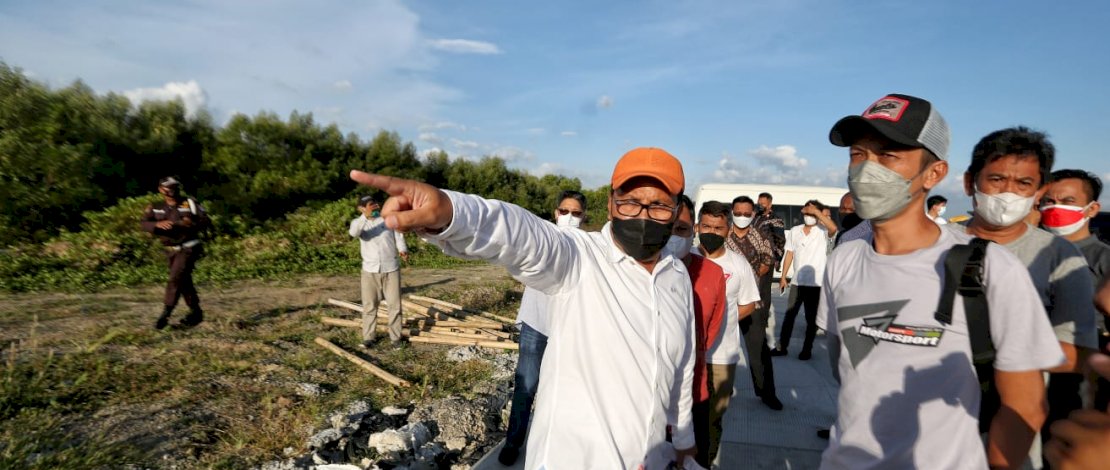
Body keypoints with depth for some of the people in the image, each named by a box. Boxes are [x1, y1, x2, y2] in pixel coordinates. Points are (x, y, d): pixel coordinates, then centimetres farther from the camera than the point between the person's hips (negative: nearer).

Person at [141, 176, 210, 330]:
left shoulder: (189, 203, -4)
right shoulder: (155, 208, 5)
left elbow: (206, 222, -6)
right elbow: (144, 224, -7)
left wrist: (192, 224, -25)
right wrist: (158, 224, -27)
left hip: (188, 248, -5)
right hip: (172, 251, 5)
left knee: (176, 278, -15)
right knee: (184, 282, 12)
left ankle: (165, 314, -10)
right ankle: (196, 312, 24)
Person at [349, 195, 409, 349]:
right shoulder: (359, 222, 0)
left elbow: (398, 236, -1)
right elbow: (353, 232, -23)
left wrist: (403, 250, -22)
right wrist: (365, 215, -37)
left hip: (391, 269, 0)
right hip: (370, 270, 0)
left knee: (394, 304, 3)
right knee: (369, 305, 6)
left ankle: (395, 337, 12)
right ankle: (368, 337, 17)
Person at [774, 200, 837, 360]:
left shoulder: (823, 231, -5)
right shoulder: (794, 231, 5)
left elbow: (833, 228, -31)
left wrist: (817, 212, -24)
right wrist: (783, 276, 7)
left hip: (816, 282, -3)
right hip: (797, 281, 3)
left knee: (811, 317, 9)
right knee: (789, 314, 8)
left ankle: (807, 349, 21)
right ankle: (782, 346, 17)